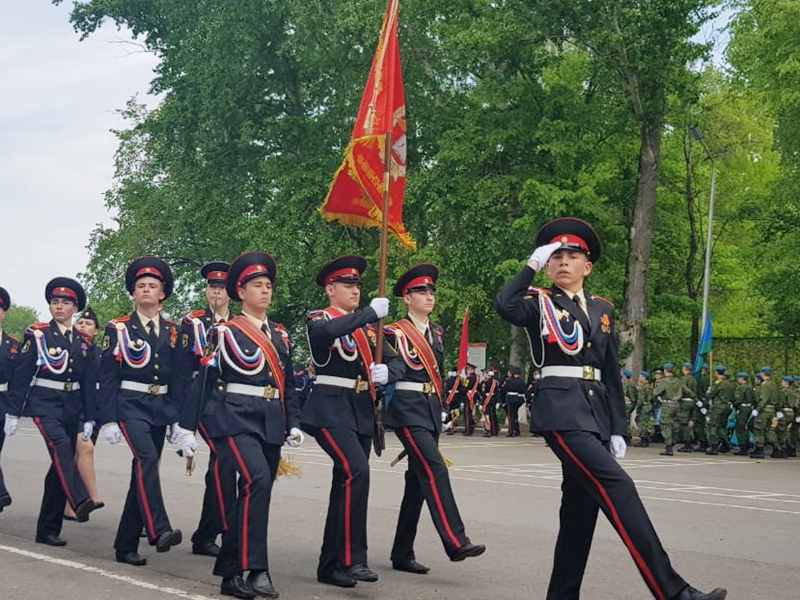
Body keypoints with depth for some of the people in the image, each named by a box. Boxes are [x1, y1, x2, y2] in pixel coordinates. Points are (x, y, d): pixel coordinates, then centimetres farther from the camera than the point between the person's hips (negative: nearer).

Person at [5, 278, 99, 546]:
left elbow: (87, 383, 12)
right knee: (61, 446, -30)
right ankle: (79, 502, -47)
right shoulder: (37, 334, -1)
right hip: (44, 403, -5)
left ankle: (48, 529, 12)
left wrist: (88, 419, 8)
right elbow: (21, 375, -3)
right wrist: (13, 413, -7)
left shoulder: (83, 342, 10)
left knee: (60, 464, 5)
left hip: (71, 407, 5)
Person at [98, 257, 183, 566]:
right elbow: (107, 377, -3)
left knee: (143, 471, 5)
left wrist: (176, 419, 8)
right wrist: (109, 420, -10)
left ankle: (126, 545, 12)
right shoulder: (119, 328, 1)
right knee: (147, 459, -26)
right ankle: (159, 531, -33)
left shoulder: (172, 331, 11)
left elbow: (177, 377, 13)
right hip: (130, 405, -4)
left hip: (161, 407, 4)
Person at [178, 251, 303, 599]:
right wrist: (187, 428, -6)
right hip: (237, 417, -6)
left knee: (252, 493, 7)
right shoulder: (225, 332, -1)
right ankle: (256, 570, -22)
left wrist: (293, 423, 9)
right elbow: (201, 380, -2)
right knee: (257, 481, -25)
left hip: (271, 422, 6)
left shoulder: (281, 334, 16)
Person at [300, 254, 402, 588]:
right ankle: (352, 558, -21)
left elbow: (396, 362, 12)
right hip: (331, 409, -7)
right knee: (356, 472, -24)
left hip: (363, 412, 7)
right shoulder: (318, 320, -2)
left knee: (346, 483, 8)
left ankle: (331, 565, 15)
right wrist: (372, 312, -23)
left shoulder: (367, 327, 17)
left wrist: (386, 371, -11)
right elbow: (329, 332, -28)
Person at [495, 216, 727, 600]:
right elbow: (505, 307, -22)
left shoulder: (602, 310, 17)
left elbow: (611, 375, 17)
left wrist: (617, 430, 11)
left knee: (581, 506, 7)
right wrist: (532, 264, -13)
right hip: (560, 410, -7)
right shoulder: (540, 302, 3)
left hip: (596, 412, 7)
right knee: (616, 487, -19)